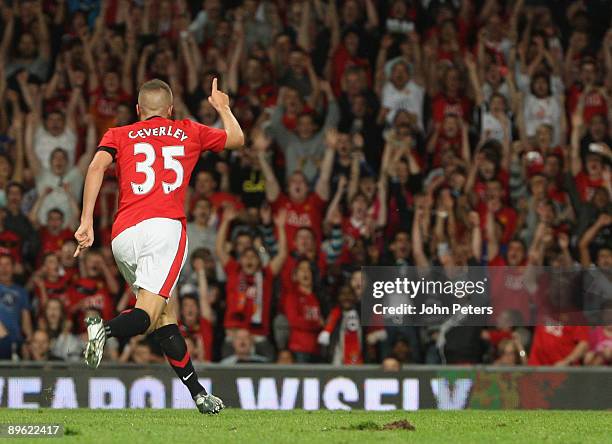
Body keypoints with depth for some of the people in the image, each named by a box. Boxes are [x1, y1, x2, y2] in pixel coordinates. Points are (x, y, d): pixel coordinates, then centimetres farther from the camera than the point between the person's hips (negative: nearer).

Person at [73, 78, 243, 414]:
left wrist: (86, 221, -6)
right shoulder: (189, 132, 21)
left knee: (164, 316, 13)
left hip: (122, 235, 3)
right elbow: (237, 138, 37)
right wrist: (222, 107, 56)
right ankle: (107, 329, -47)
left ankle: (198, 394, 13)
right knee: (147, 314, -15)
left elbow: (97, 165, 0)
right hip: (164, 225, -3)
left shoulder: (118, 135, 20)